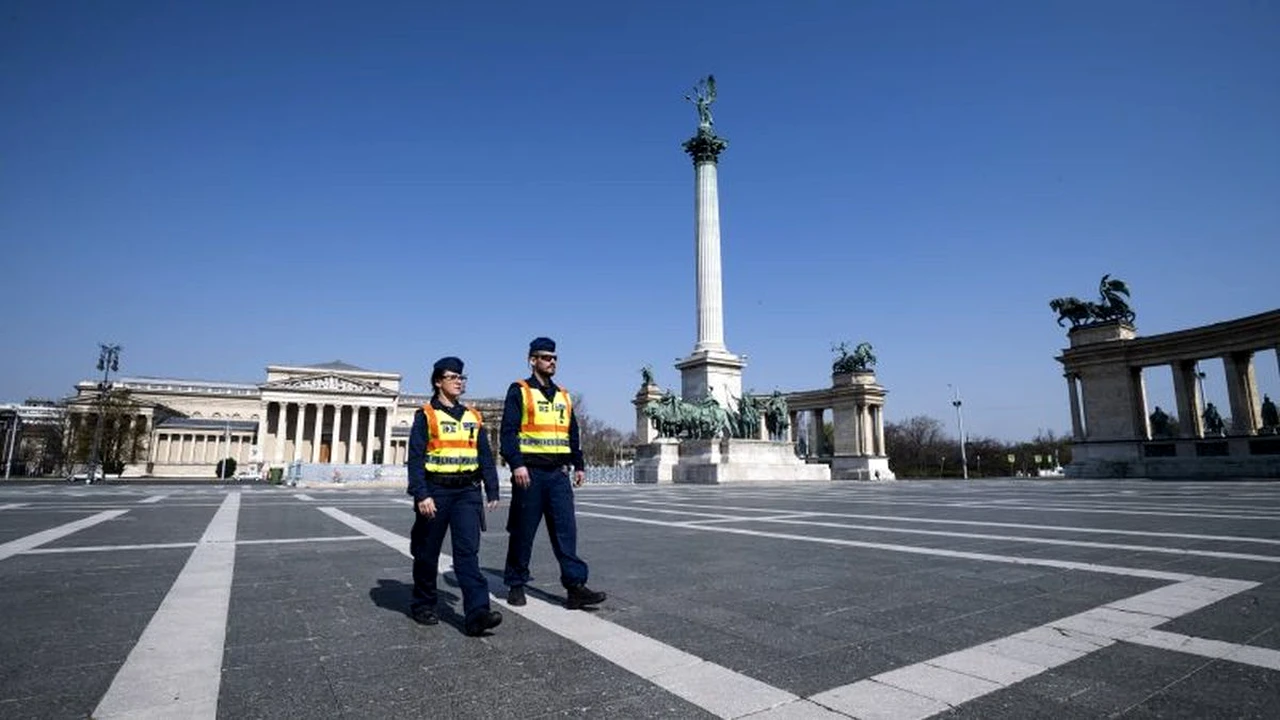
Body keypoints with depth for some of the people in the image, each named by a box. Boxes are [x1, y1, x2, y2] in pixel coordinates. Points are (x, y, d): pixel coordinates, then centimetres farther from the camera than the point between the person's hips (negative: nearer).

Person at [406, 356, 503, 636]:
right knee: (428, 553, 10)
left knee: (468, 551, -7)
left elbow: (485, 456, 14)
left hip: (468, 492, 3)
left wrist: (492, 491, 9)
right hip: (436, 492, -3)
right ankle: (423, 605, 29)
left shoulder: (473, 417, 12)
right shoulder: (425, 415, -1)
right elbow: (415, 458, -7)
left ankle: (477, 613, -13)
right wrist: (421, 495, -16)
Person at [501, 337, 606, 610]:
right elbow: (508, 432, -9)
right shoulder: (519, 391, -1)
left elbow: (573, 434, 20)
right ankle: (516, 585, 21)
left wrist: (578, 465, 14)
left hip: (558, 474, 5)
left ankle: (575, 586, -2)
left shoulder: (563, 396, 17)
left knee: (566, 530, -2)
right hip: (530, 473, -5)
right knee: (523, 532, 6)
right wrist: (517, 464, -20)